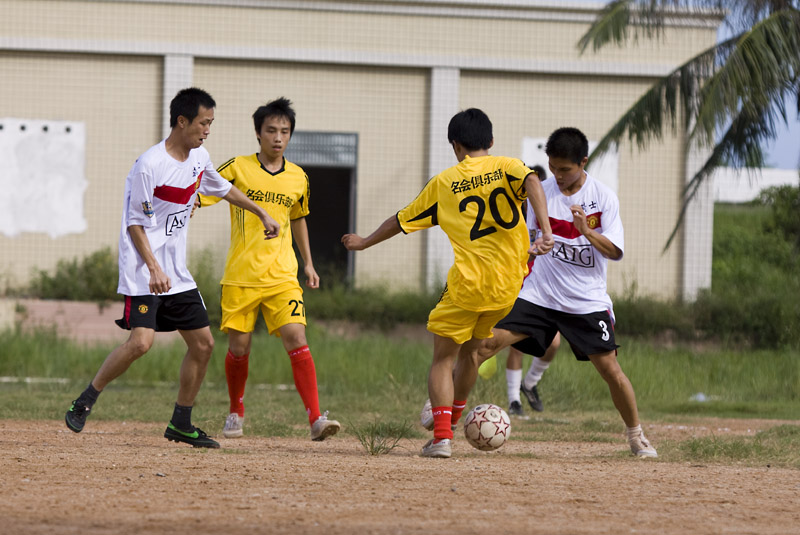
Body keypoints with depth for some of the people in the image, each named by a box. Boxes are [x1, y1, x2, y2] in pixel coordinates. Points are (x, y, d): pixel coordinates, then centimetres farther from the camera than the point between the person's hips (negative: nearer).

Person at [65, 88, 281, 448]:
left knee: (203, 343, 5)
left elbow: (222, 189, 28)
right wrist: (154, 268, -25)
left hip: (177, 270, 8)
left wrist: (261, 215, 34)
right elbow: (135, 223, -16)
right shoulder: (149, 165, -17)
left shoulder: (199, 158, 7)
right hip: (143, 268, -8)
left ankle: (181, 423, 17)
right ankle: (83, 403, -6)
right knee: (141, 341, -21)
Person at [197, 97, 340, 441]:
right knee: (239, 348, 3)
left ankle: (316, 419, -20)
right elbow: (196, 198, -2)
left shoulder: (298, 178, 8)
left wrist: (308, 263, 24)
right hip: (240, 277, -1)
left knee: (296, 339, -15)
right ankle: (235, 412, 29)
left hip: (282, 277, 1)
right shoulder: (237, 169, -2)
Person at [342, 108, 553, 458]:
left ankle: (441, 438, -9)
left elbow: (401, 221, 15)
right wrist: (545, 232, -28)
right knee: (469, 351, 24)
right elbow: (531, 181, -18)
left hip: (467, 283, -3)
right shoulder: (506, 167, 6)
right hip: (507, 285, 3)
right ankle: (452, 416, 39)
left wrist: (365, 242, 32)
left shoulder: (444, 182, 6)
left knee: (443, 359, 5)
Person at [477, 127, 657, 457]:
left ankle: (637, 436, 11)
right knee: (486, 343, -11)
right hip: (539, 294, 2)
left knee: (609, 368, -7)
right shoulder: (542, 192, 2)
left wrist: (587, 231, -24)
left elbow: (615, 252, -9)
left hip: (588, 301, -2)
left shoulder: (603, 198, -5)